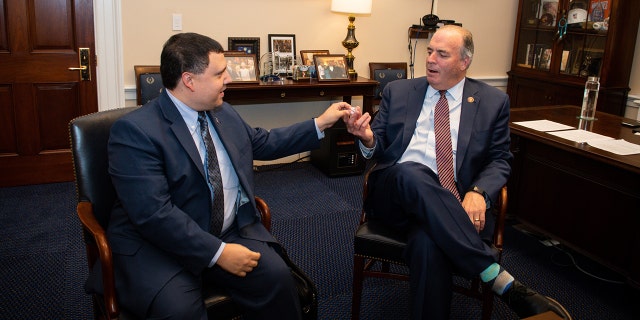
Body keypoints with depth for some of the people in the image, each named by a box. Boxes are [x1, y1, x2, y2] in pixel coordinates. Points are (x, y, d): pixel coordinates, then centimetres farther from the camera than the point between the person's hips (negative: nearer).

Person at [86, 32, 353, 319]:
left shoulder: (223, 113, 7)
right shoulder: (135, 130, -17)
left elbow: (263, 142, 23)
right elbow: (155, 215, -24)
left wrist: (320, 123, 19)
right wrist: (218, 252, -24)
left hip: (230, 232, 6)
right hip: (159, 246, -5)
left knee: (276, 276, -20)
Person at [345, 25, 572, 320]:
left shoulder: (493, 101, 12)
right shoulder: (397, 91, 15)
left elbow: (500, 161, 9)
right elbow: (377, 148, 14)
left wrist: (478, 192, -13)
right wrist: (367, 138, -12)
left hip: (452, 203, -1)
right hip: (393, 191, 2)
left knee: (428, 243, -37)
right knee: (411, 173, -36)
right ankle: (502, 281, -32)